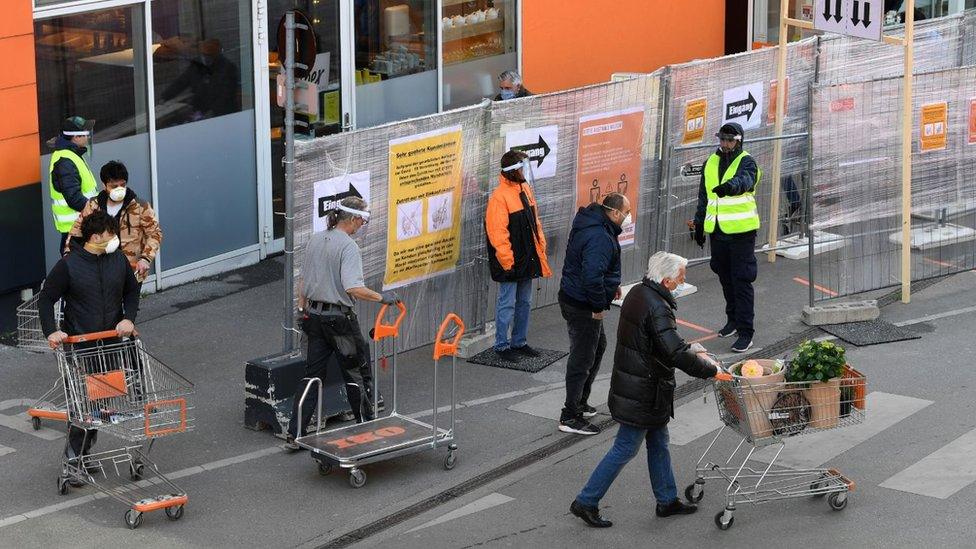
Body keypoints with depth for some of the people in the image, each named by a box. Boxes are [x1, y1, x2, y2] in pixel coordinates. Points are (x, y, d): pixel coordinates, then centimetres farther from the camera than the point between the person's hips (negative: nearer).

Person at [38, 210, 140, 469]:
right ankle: (74, 457, 4)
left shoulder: (119, 260, 5)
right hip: (79, 347, -5)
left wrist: (129, 318, 1)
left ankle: (83, 451, 21)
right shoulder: (68, 265, -9)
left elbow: (131, 291, 18)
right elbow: (45, 299, -3)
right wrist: (51, 332, -16)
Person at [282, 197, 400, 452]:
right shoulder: (348, 247, -17)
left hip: (313, 315, 7)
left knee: (313, 375, 9)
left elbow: (303, 281, 15)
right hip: (339, 318, -7)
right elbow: (353, 288, -28)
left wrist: (302, 308, 23)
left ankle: (295, 435, 5)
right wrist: (382, 297, -17)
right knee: (356, 374, 9)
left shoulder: (315, 240, 8)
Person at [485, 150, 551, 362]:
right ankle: (502, 346, 10)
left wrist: (540, 249, 13)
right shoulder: (499, 197, -19)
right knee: (507, 304, 0)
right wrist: (508, 262, -21)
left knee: (524, 302, 16)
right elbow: (498, 233, -21)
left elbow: (535, 221, 17)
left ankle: (519, 342, 27)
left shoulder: (525, 189, 8)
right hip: (510, 262, -8)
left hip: (527, 259, 8)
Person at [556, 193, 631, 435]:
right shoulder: (599, 238, -27)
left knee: (598, 346, 25)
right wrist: (598, 307, -22)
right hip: (582, 306, -11)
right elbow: (592, 276, -34)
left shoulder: (592, 226, 8)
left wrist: (612, 284, 19)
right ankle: (570, 417, 6)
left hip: (573, 296, 11)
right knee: (582, 358, -2)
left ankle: (580, 403, 35)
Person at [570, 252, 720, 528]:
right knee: (625, 449, 1)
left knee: (658, 443, 20)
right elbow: (676, 354, -29)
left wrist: (692, 351, 7)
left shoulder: (637, 293, 6)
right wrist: (711, 370, -18)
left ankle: (667, 500, 33)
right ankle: (586, 502, 8)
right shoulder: (657, 308, -25)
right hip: (643, 394, -10)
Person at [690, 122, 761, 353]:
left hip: (741, 232, -6)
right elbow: (703, 198, 21)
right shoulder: (711, 163, 11)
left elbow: (744, 180, -32)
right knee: (725, 279, 17)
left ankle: (746, 332, -3)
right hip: (717, 231, 6)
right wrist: (699, 225, 21)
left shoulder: (746, 162, -8)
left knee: (742, 281, -6)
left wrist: (729, 186, -53)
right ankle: (733, 319, 33)